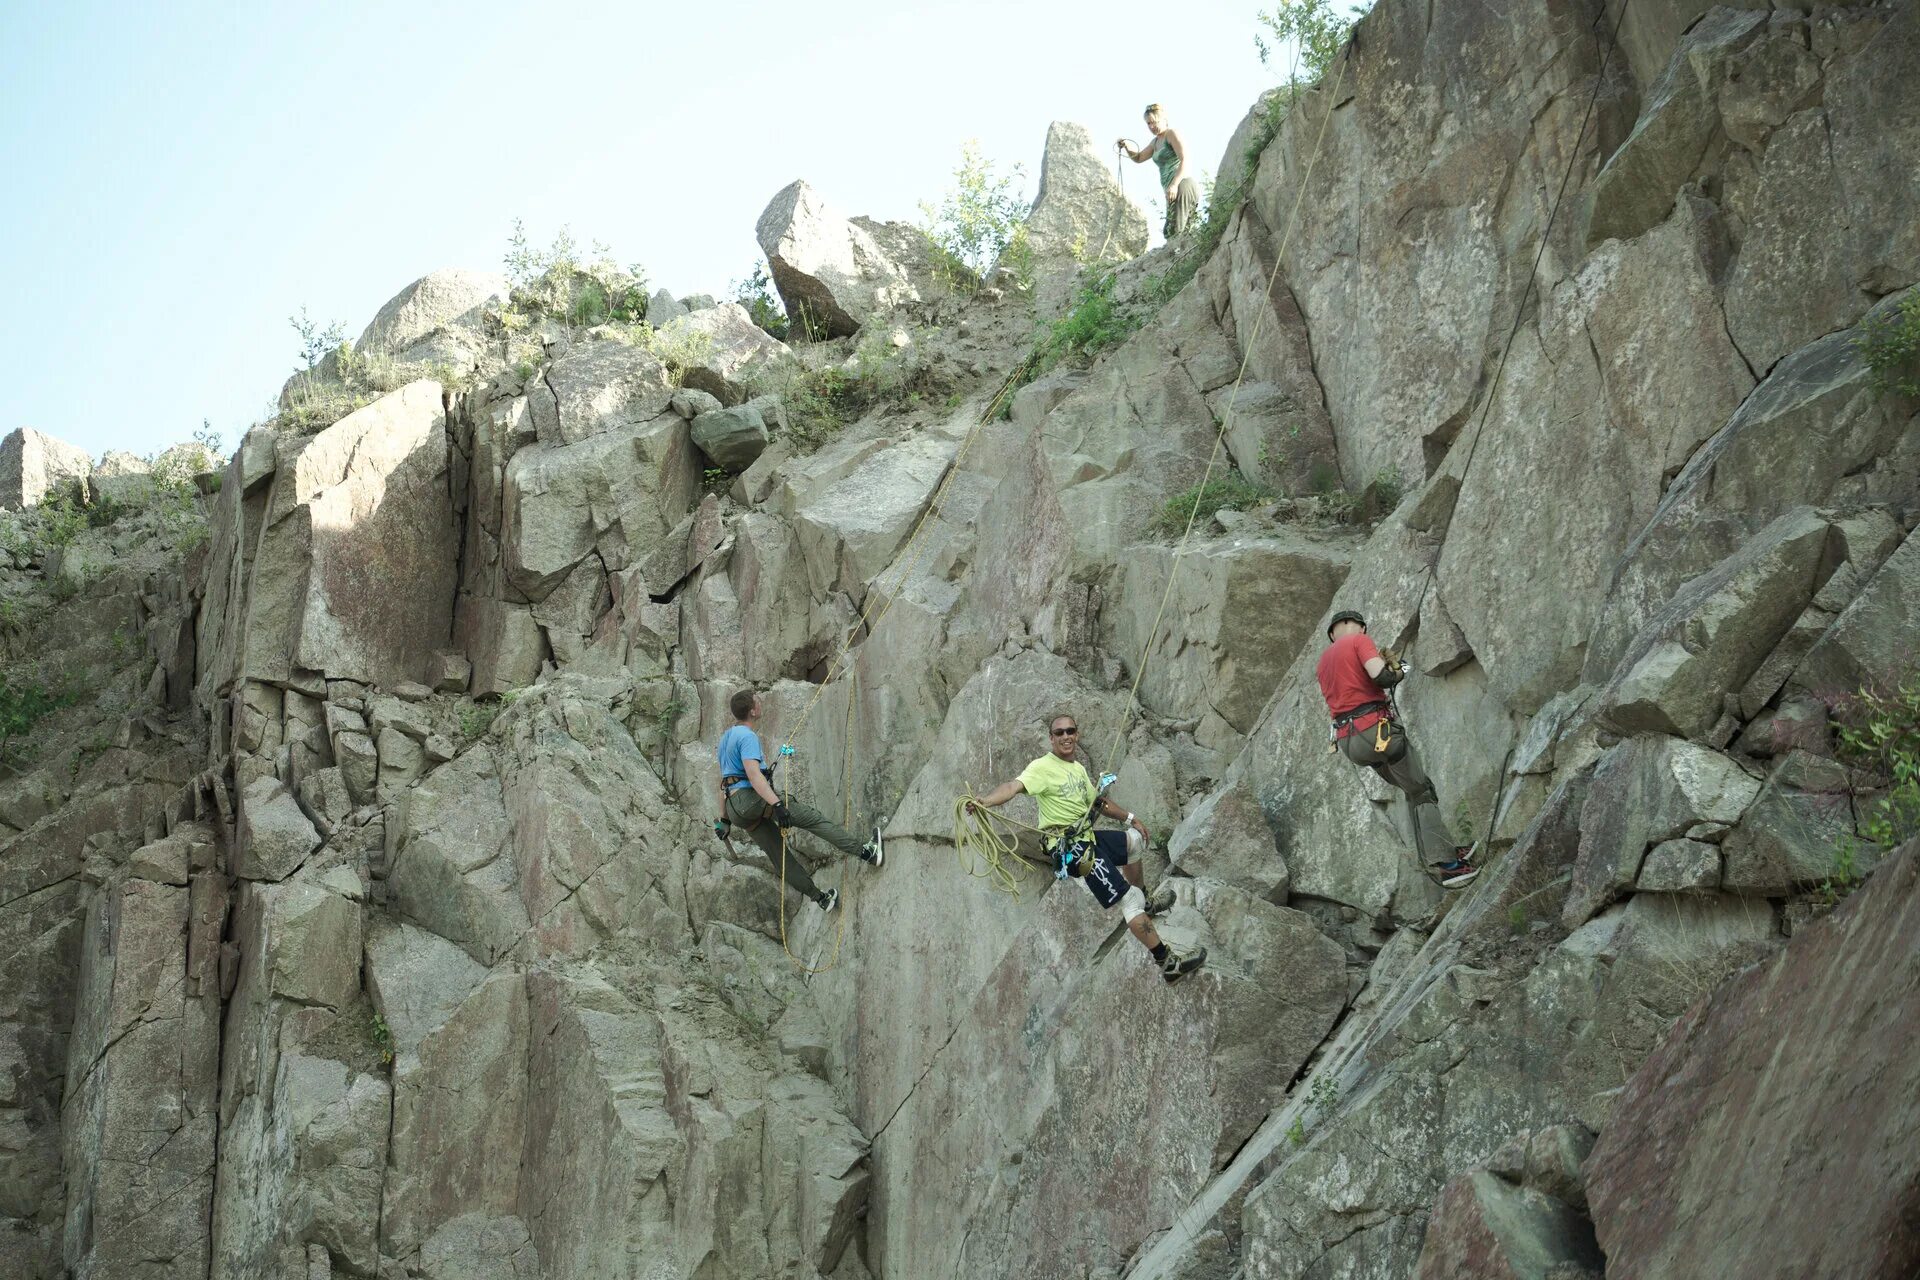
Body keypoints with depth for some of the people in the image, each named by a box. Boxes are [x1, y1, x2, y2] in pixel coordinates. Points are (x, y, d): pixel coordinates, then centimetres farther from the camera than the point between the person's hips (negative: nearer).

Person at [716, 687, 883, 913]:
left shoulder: (726, 738, 21)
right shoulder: (747, 736, -11)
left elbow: (724, 782, 24)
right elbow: (753, 774, -25)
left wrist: (724, 818, 27)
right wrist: (776, 804, -33)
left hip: (734, 806, 10)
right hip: (750, 798, -10)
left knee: (778, 854, 10)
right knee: (811, 817, -9)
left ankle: (818, 896, 15)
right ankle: (865, 852, -12)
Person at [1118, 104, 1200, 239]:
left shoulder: (1172, 134, -2)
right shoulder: (1156, 142, 25)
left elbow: (1185, 160, -13)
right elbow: (1138, 158, 32)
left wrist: (1174, 184, -26)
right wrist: (1127, 147, 10)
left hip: (1183, 185, -10)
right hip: (1173, 191, 10)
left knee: (1174, 231, -22)